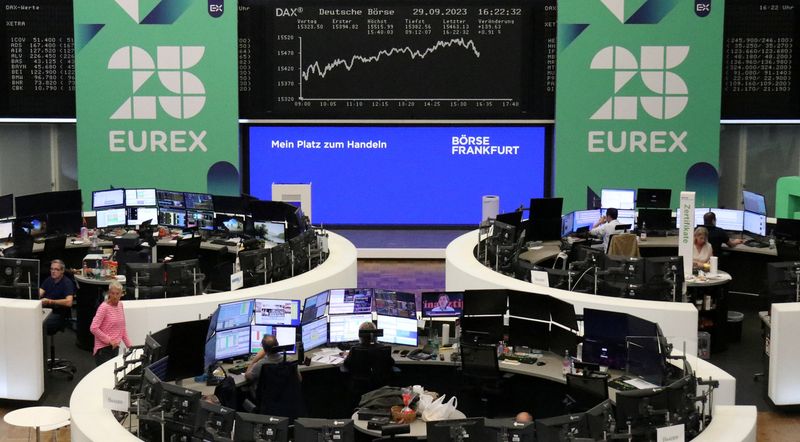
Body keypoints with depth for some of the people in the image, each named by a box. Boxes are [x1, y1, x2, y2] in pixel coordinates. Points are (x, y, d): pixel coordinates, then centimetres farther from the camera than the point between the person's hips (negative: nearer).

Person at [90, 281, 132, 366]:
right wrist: (109, 340, -16)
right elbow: (93, 328, -18)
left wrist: (129, 344, 13)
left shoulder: (120, 305, 8)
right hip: (104, 349, -7)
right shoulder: (104, 307, -12)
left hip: (115, 348, 7)